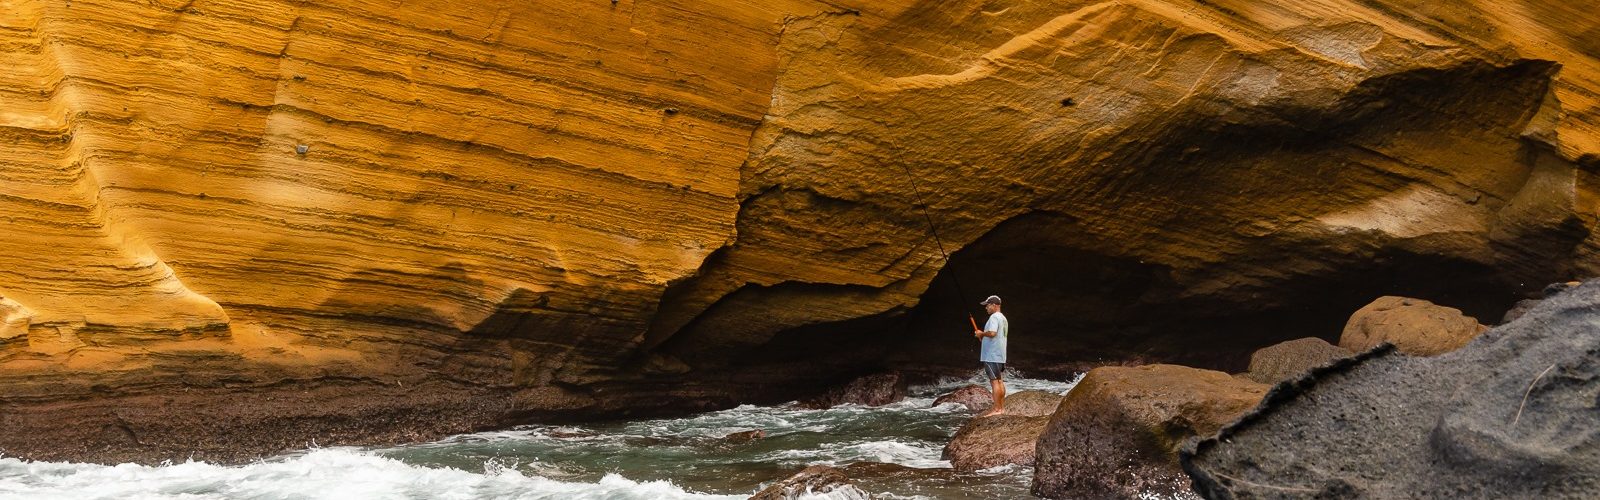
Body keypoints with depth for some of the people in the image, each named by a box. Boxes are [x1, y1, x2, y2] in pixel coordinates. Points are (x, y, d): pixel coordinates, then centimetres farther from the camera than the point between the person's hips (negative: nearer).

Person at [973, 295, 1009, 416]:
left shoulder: (994, 317, -13)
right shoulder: (1003, 318, 19)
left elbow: (992, 333, -27)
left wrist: (981, 333, -10)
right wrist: (983, 336, 17)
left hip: (992, 355, -10)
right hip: (1000, 355, 10)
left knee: (994, 381, -10)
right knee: (1000, 381, 11)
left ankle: (996, 409, -11)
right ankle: (1002, 407, 13)